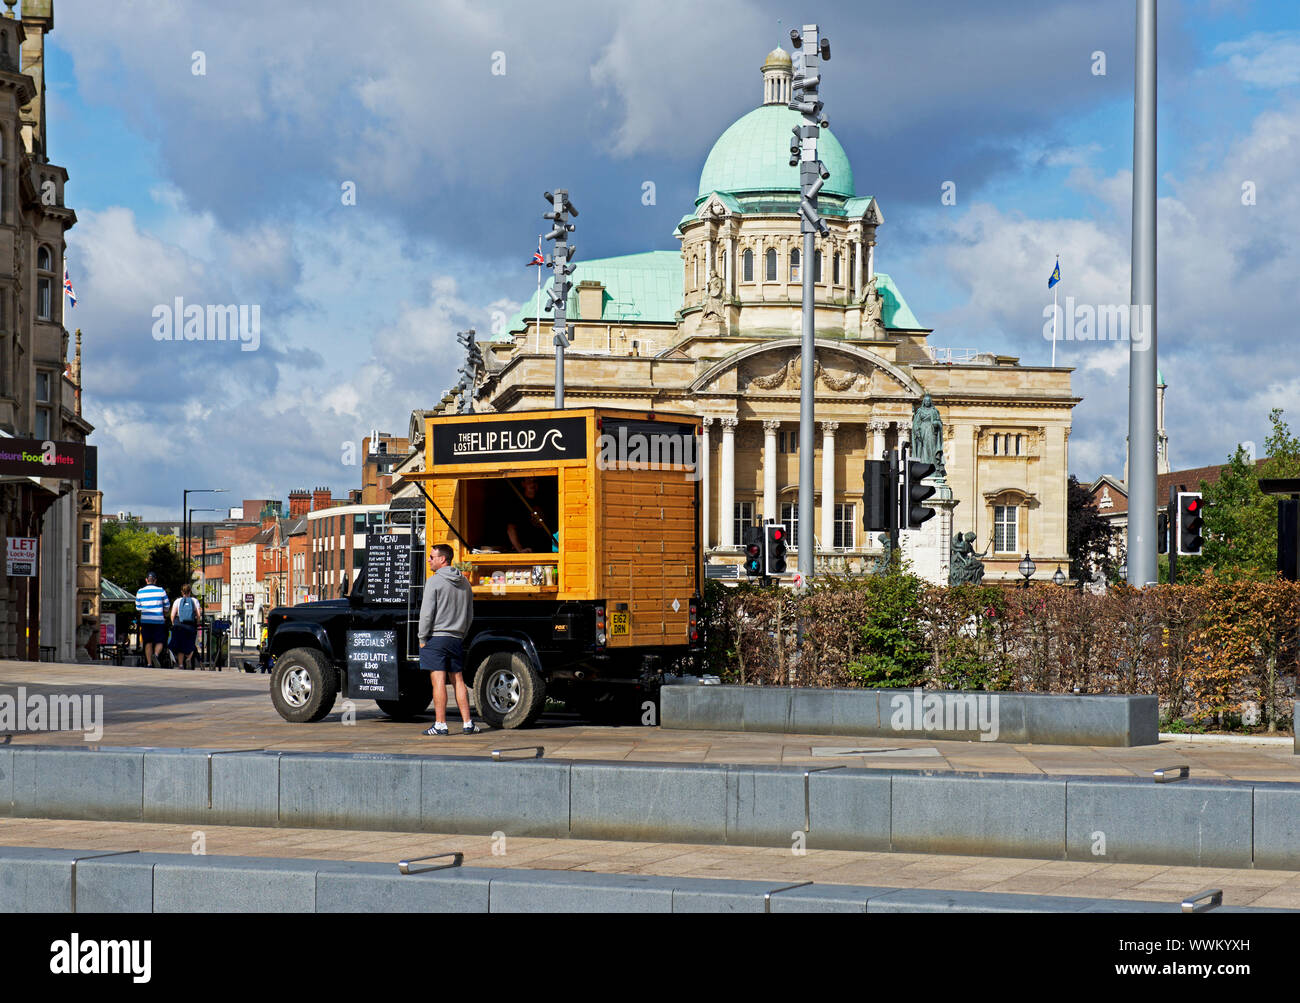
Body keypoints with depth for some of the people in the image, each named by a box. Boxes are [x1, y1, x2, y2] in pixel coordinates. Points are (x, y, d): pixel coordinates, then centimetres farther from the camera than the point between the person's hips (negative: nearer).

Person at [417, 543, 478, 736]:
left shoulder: (434, 581, -9)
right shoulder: (464, 583, 12)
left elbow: (427, 612, -13)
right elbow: (470, 615, 17)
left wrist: (422, 638, -5)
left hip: (436, 638, -6)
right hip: (456, 639, 6)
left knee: (438, 681, -7)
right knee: (458, 680, 11)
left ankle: (440, 724, -8)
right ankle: (467, 723, 10)